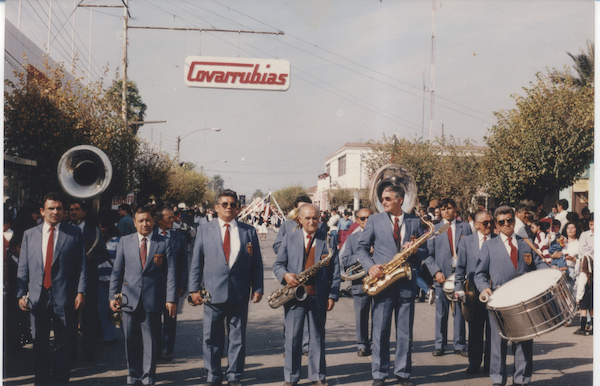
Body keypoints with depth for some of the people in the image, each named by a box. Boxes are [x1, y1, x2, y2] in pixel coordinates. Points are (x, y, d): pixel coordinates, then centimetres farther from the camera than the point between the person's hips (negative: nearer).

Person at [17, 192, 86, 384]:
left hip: (64, 297, -2)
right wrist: (21, 294, 1)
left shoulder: (74, 233, 3)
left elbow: (81, 265, 1)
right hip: (38, 296, 2)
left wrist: (80, 292, -8)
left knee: (63, 343, 4)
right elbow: (23, 267, 9)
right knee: (39, 343, 10)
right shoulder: (29, 235, 10)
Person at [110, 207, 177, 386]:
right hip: (130, 298, 2)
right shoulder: (125, 241, 9)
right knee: (131, 339, 6)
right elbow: (117, 271, 10)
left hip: (153, 299, -1)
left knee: (150, 339, 4)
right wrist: (113, 295, 3)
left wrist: (171, 298, -6)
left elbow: (170, 272, 1)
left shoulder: (164, 243, 4)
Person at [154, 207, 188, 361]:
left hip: (173, 284, 0)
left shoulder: (179, 238, 6)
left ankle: (167, 350, 12)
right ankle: (156, 349, 18)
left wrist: (182, 285, -3)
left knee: (170, 319, 3)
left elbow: (183, 264, 5)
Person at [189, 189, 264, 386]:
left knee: (238, 338, 7)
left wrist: (257, 288, 0)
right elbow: (196, 262, 6)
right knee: (211, 338, 5)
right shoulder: (204, 230, 7)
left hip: (240, 295, 0)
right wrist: (194, 288, 0)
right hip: (213, 294, 0)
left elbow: (257, 263, 8)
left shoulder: (249, 231, 8)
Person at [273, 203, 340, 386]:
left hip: (319, 296, 0)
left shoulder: (328, 239, 5)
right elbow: (277, 264, 7)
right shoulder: (289, 238, 8)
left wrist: (332, 295, -4)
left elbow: (335, 270, 4)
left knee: (317, 337, 7)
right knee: (292, 337, 1)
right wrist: (285, 275, -15)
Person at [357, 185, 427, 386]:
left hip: (407, 282, 1)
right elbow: (362, 247, 6)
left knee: (405, 331, 6)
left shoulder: (415, 222, 10)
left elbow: (424, 250, 12)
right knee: (380, 330, 0)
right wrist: (370, 266, -12)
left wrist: (414, 250, -11)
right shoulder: (374, 220, 7)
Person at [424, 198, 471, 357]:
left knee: (460, 312, 3)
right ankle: (439, 345, 11)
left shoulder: (465, 227, 10)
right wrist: (436, 271, -8)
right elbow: (429, 254, 6)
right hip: (442, 275, 0)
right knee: (441, 313, 3)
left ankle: (460, 345, 11)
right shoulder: (434, 229, 10)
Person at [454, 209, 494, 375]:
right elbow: (460, 267, 9)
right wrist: (459, 287, -1)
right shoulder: (466, 241, 9)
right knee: (475, 330, 7)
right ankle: (474, 364, 16)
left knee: (493, 330, 4)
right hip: (474, 292, 1)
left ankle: (490, 364, 15)